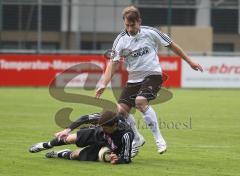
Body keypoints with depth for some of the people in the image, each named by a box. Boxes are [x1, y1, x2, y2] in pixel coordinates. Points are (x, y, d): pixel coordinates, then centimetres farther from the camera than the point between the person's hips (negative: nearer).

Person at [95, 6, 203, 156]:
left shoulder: (150, 33, -8)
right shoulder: (121, 40, -3)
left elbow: (172, 46, 3)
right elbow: (113, 63, -6)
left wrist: (190, 62, 7)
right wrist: (104, 84, -19)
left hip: (152, 75, -4)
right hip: (133, 79, 4)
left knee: (140, 101, -30)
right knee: (121, 109, -8)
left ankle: (159, 138, -19)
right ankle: (137, 140, 17)